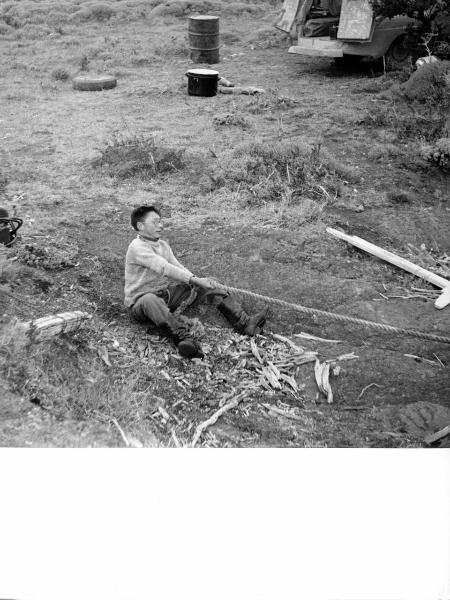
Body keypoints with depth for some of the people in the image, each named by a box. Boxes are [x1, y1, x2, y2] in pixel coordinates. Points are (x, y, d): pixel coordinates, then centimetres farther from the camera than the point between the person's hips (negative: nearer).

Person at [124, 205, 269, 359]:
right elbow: (164, 269, -27)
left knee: (209, 287, -4)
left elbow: (177, 267, 4)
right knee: (150, 301, -45)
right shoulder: (137, 247, -17)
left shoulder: (163, 245, 11)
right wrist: (195, 280, -33)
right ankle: (185, 339, -65)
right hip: (140, 302, -8)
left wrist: (200, 282, -14)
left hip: (166, 293, 8)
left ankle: (244, 323, -17)